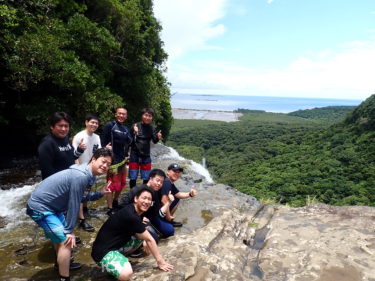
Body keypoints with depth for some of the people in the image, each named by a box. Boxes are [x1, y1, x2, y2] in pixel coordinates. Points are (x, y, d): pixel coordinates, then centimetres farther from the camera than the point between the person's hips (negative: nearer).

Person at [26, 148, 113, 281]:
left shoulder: (87, 175, 2)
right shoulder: (80, 176, -29)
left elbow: (85, 196, 10)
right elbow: (73, 205, -23)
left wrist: (100, 193, -8)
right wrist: (69, 231, -14)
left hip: (51, 206, 10)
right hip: (40, 207, -10)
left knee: (61, 235, 26)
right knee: (66, 240, -11)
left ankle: (61, 263, 48)